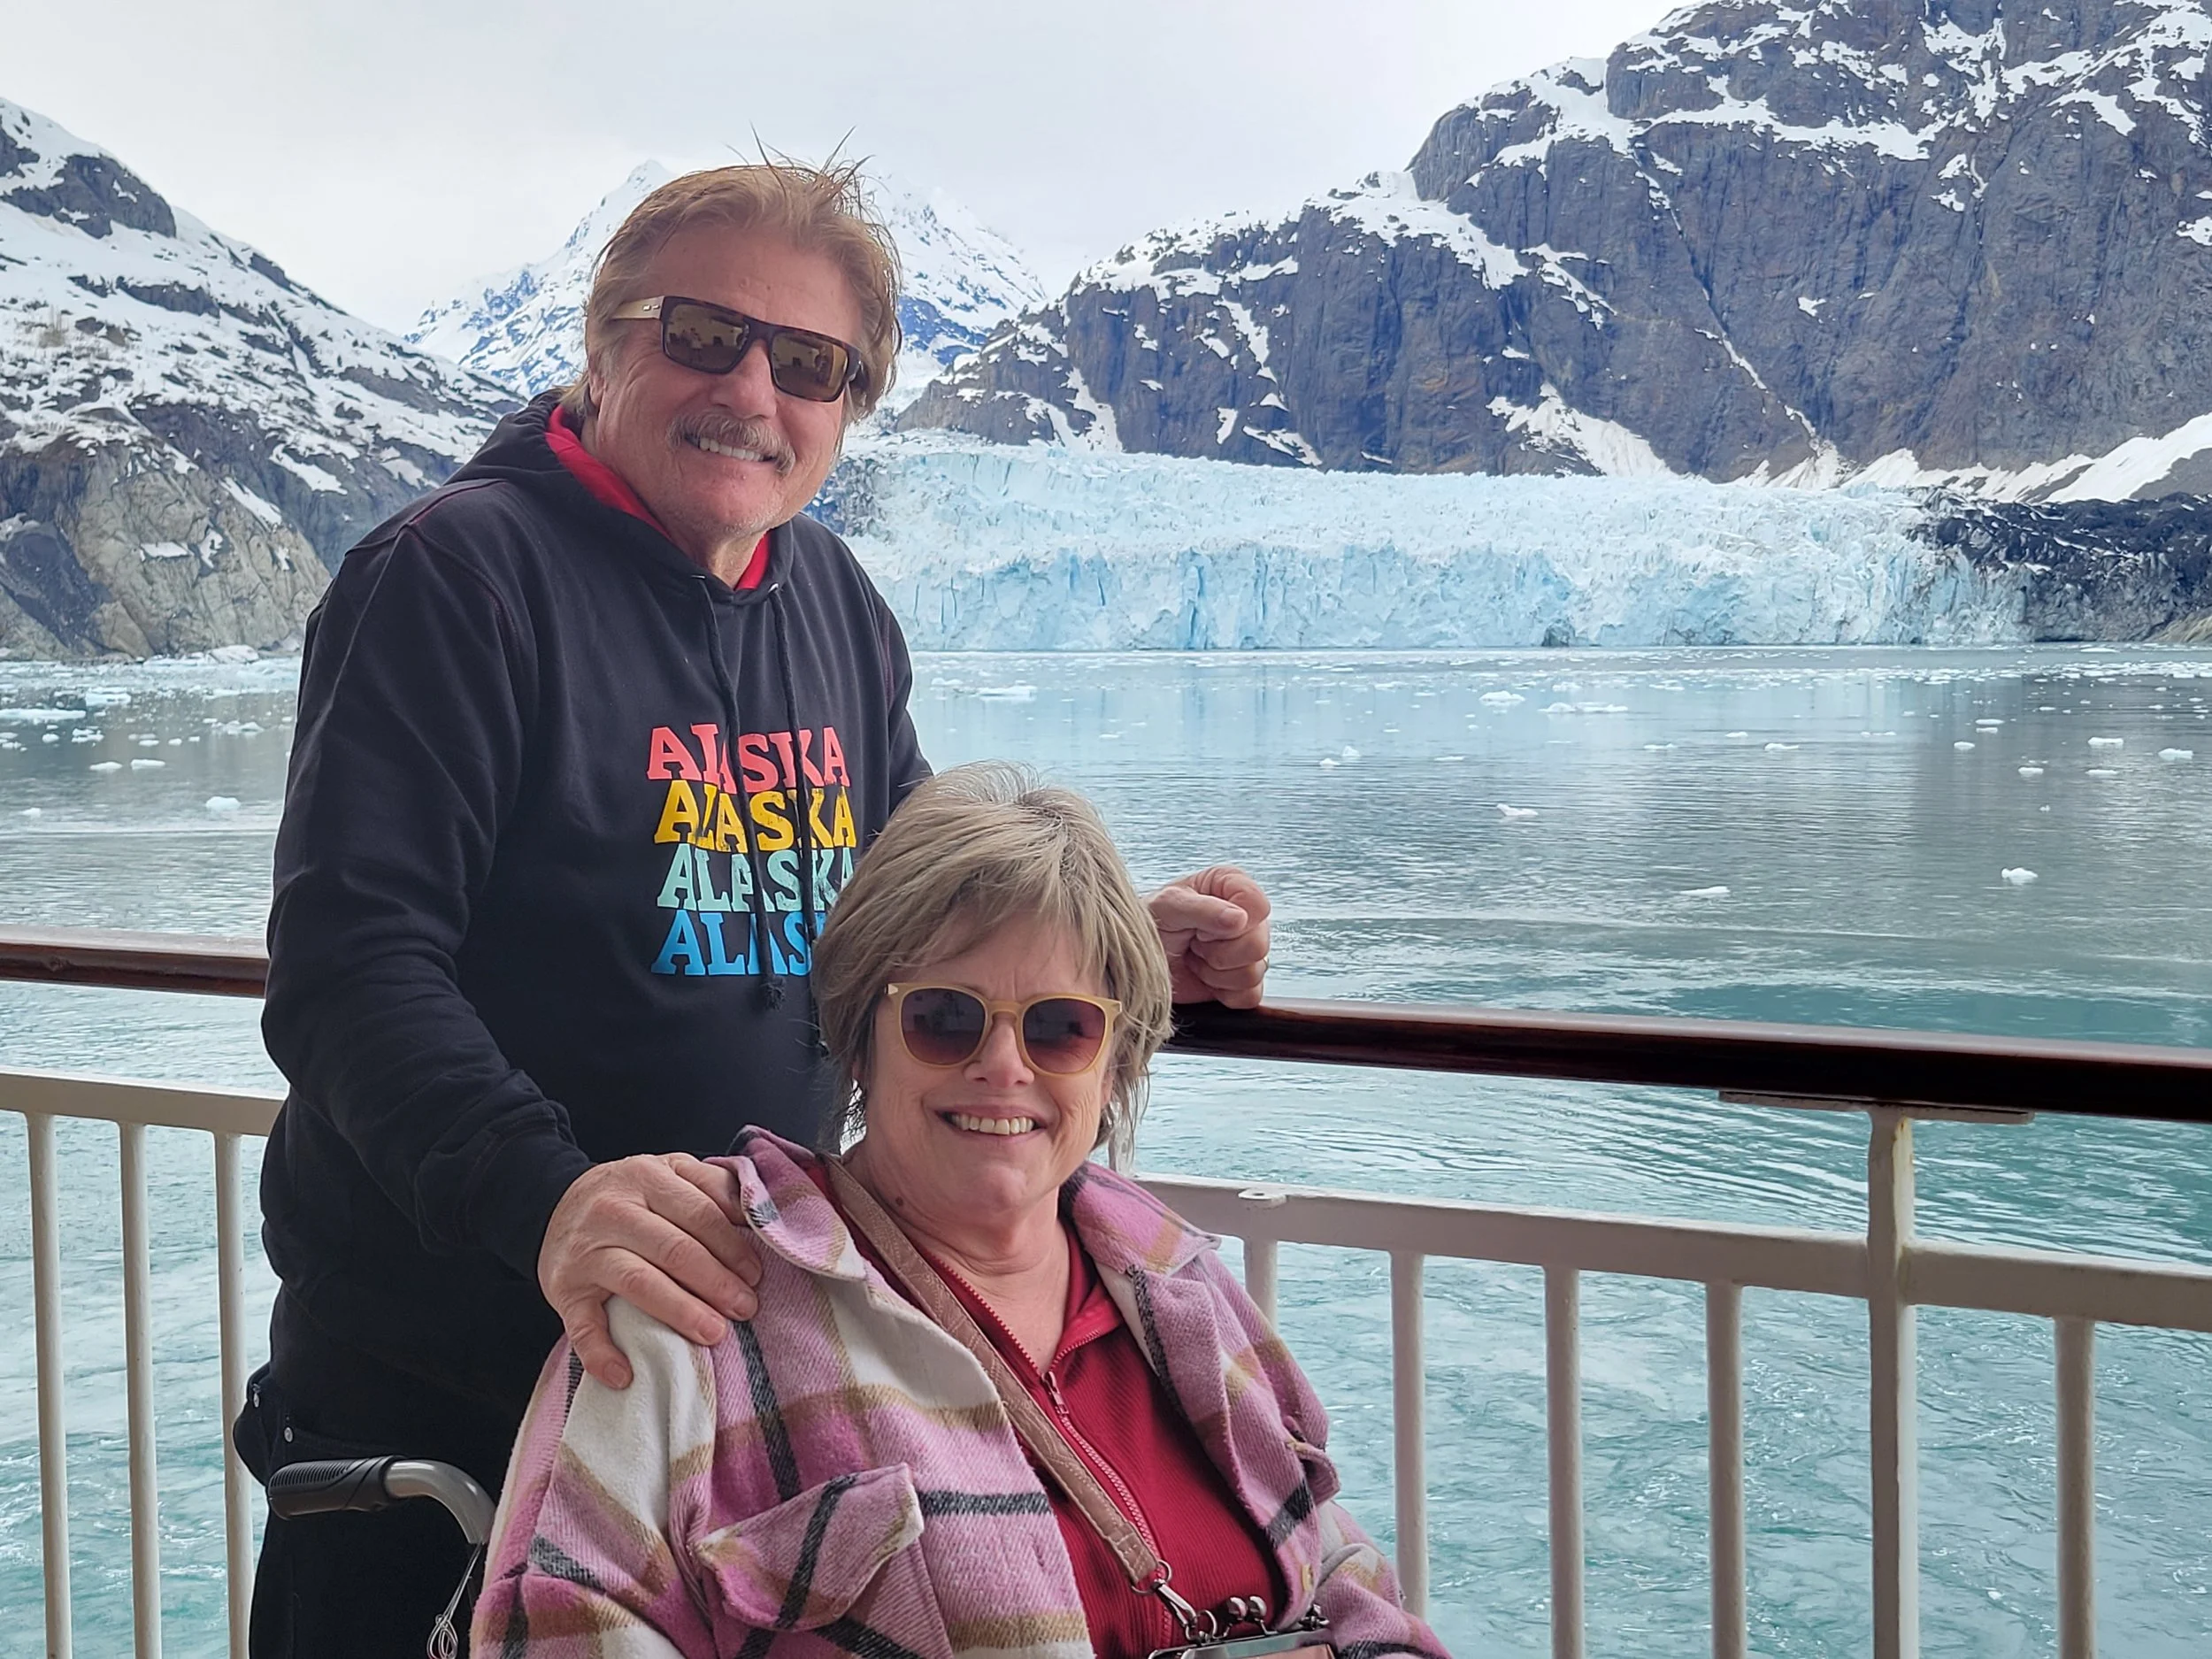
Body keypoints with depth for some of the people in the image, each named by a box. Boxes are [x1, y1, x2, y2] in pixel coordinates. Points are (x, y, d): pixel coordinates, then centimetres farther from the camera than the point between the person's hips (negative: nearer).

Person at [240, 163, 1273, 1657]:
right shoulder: (462, 572, -15)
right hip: (433, 1385, -6)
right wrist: (543, 1197, -40)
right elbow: (349, 961, -24)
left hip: (746, 1343, 6)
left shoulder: (841, 609, 7)